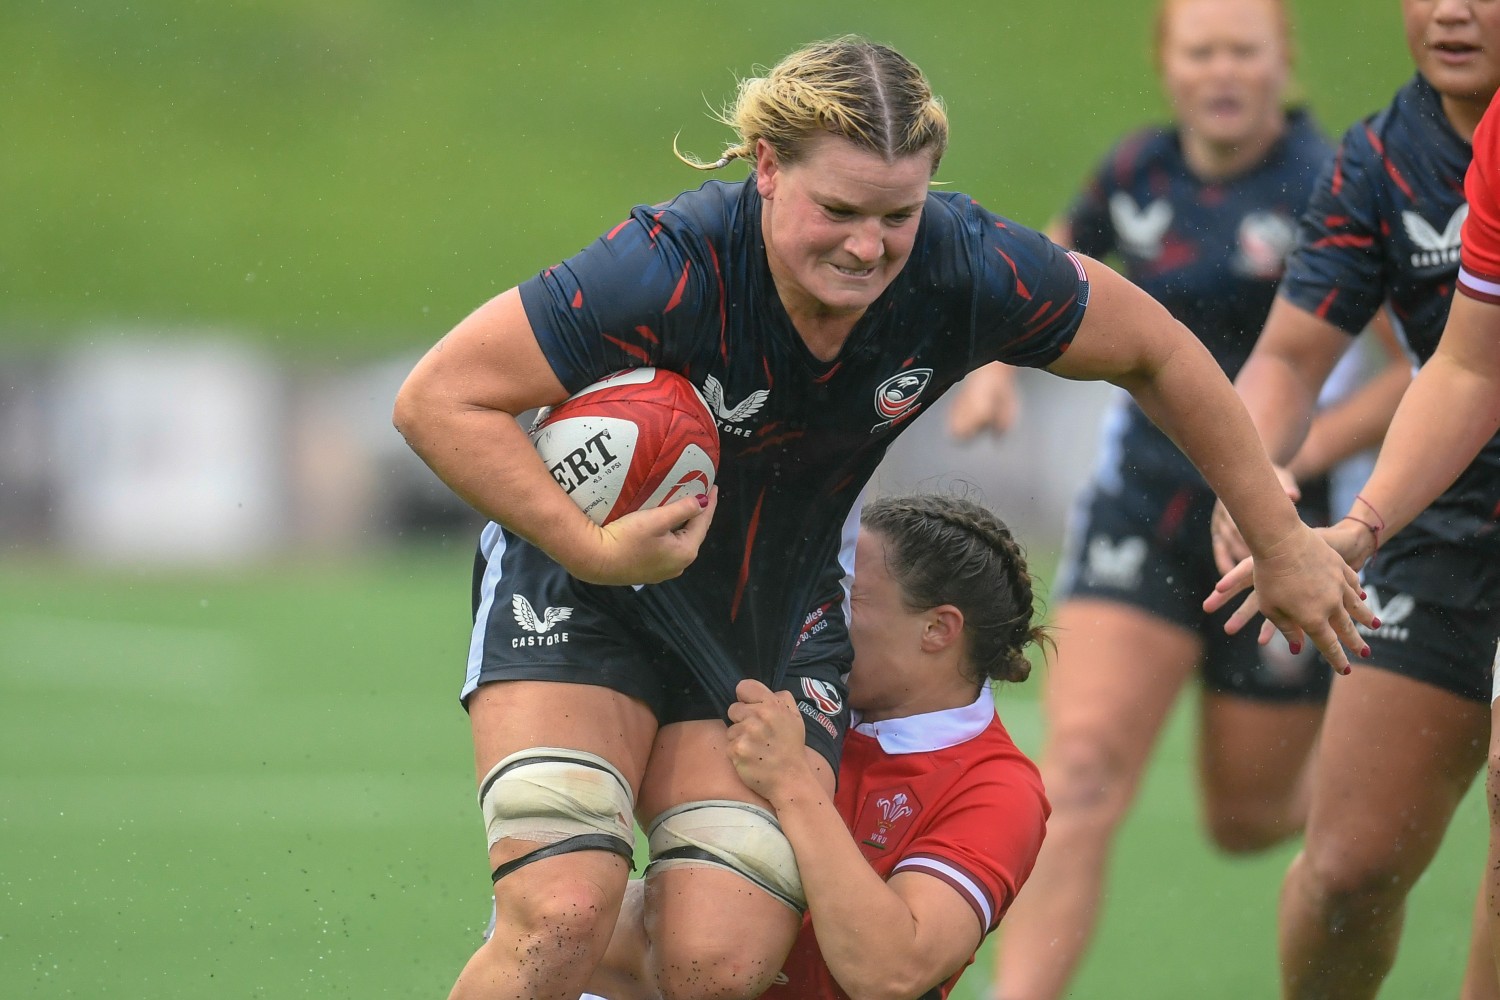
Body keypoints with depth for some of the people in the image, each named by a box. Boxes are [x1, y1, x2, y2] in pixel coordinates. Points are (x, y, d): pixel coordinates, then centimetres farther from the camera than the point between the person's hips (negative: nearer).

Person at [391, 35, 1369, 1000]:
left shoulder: (971, 272, -21)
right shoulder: (673, 272, -32)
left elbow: (1156, 355, -2)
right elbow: (437, 399, -26)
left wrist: (1282, 542, 7)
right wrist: (593, 550, -34)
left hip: (780, 618, 4)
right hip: (583, 584, -3)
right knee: (561, 921, -23)